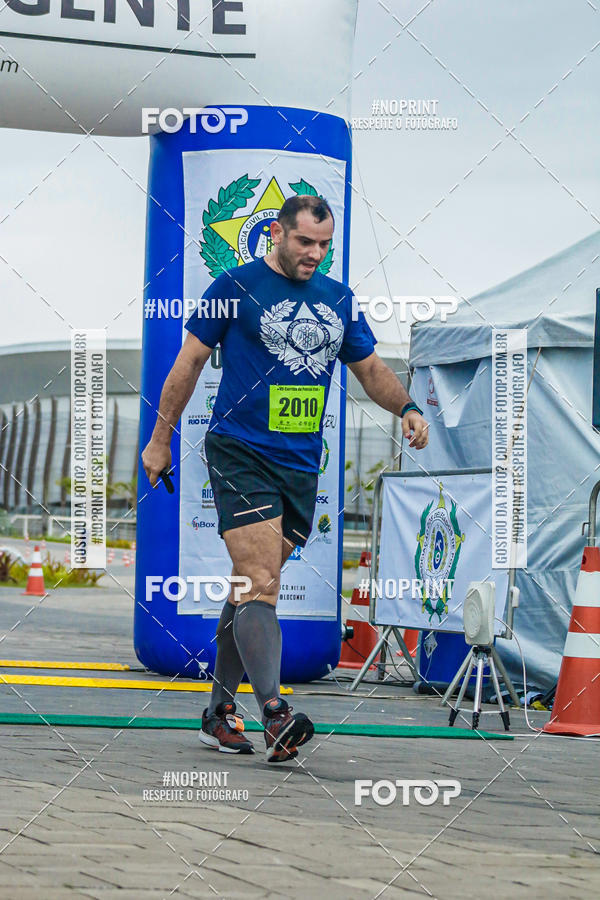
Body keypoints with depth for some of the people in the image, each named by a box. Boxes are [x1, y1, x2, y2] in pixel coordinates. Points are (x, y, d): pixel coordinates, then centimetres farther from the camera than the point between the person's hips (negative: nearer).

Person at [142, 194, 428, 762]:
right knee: (259, 584, -17)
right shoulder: (236, 287, -3)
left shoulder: (338, 299, 13)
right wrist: (160, 439, 5)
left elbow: (369, 368, 23)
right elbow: (190, 361, 3)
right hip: (239, 454, -5)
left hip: (301, 464, 5)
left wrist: (406, 408, 3)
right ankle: (274, 716, -26)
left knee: (254, 588, 11)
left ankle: (219, 713, 20)